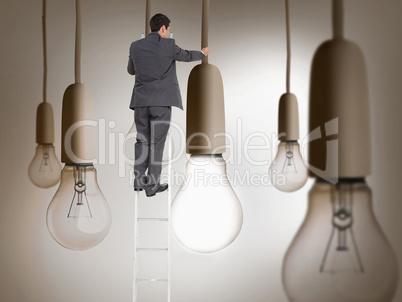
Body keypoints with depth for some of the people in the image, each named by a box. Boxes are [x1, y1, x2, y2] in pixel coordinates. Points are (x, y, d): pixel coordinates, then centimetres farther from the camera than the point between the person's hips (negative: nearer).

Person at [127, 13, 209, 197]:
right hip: (161, 101, -4)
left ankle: (138, 180, 18)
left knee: (142, 140, 15)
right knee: (157, 142, 1)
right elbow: (186, 56, 14)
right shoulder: (168, 46, -5)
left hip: (140, 101, 4)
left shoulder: (135, 46, 5)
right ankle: (152, 185, 4)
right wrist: (203, 53, 34)